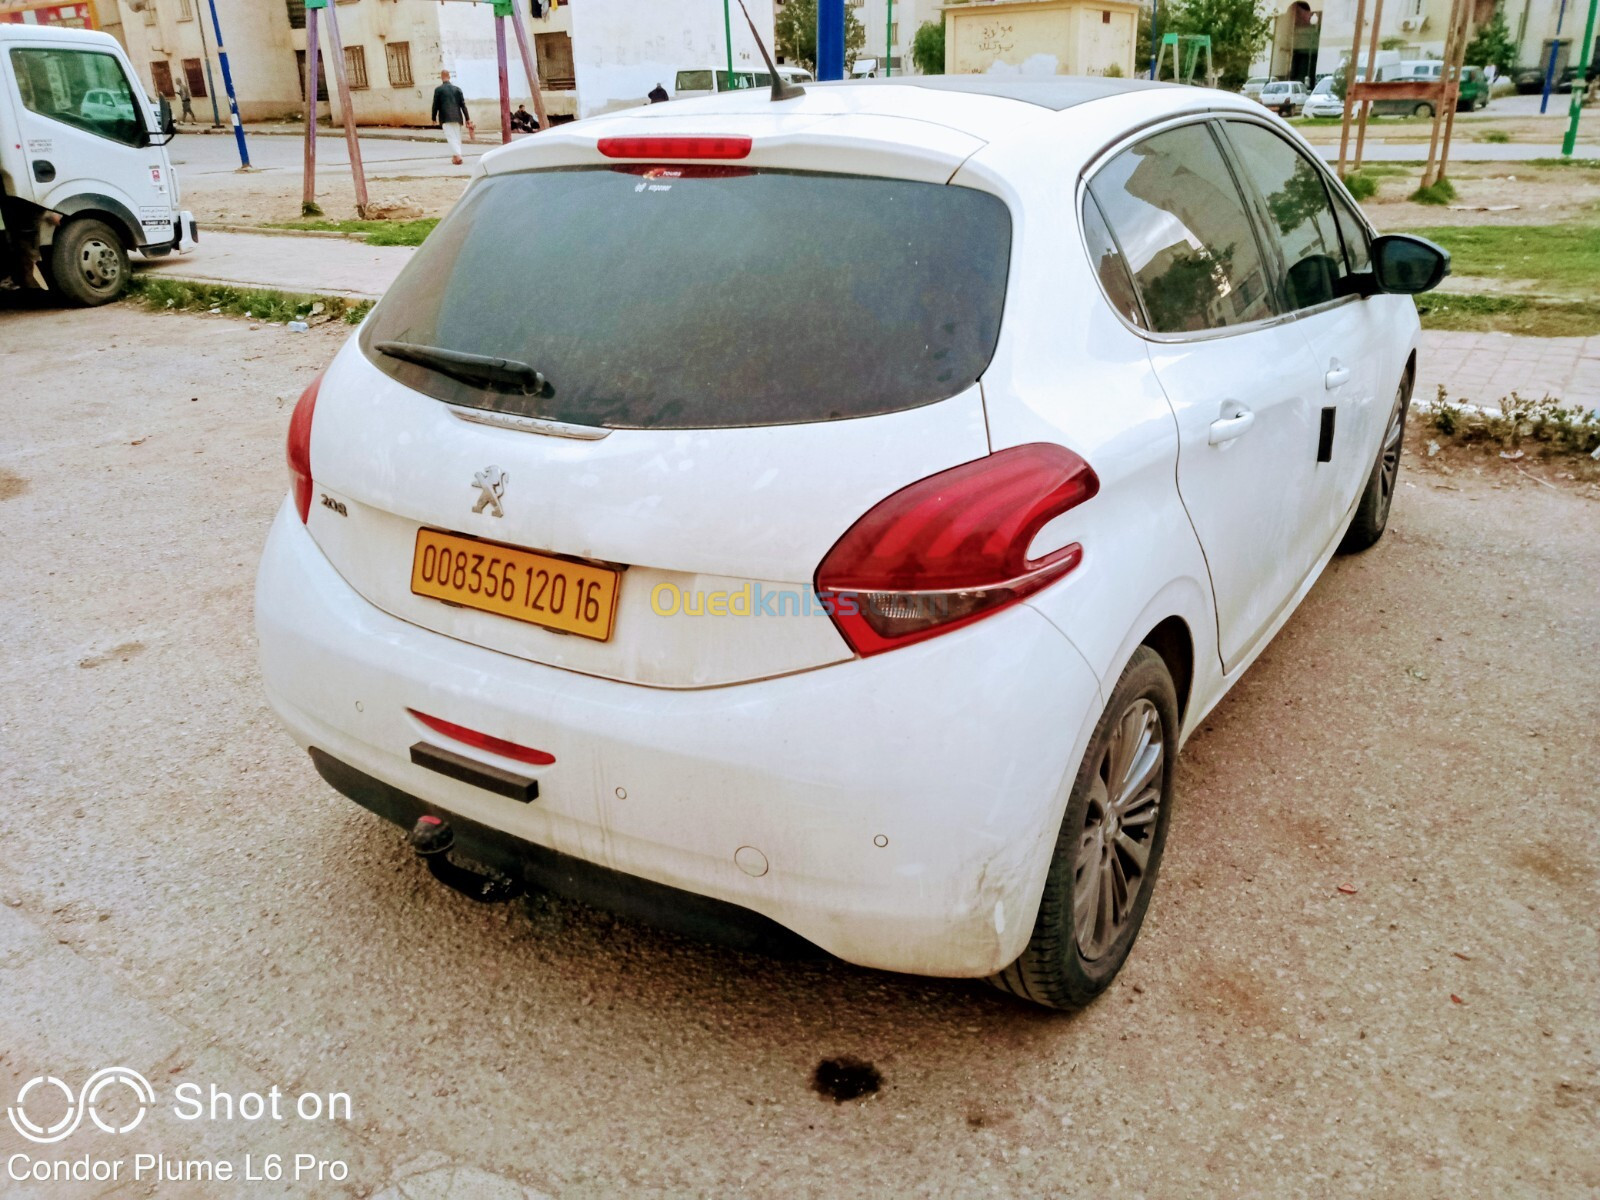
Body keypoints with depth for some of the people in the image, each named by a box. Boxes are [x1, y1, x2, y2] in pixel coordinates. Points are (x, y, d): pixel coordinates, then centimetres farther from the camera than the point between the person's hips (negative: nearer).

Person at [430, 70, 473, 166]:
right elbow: (463, 105, 5)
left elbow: (436, 105, -1)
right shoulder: (457, 89, 7)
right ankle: (455, 156, 16)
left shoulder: (438, 89, -1)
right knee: (457, 137, 12)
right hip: (457, 117, 4)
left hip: (445, 118, -4)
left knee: (451, 137, -8)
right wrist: (467, 118, 7)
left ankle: (457, 155, -23)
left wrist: (433, 118, 9)